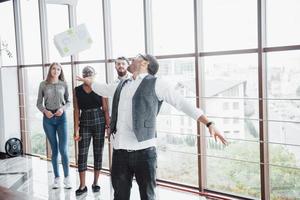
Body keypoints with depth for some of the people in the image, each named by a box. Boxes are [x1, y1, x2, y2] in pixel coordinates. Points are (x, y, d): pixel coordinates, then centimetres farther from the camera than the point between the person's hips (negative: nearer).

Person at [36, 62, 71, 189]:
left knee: (63, 149, -6)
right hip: (48, 118, 1)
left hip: (61, 117, 0)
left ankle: (67, 177, 7)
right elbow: (39, 103, 6)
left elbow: (68, 101, 8)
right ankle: (57, 178, 17)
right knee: (54, 150, 7)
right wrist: (45, 111, -12)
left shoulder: (64, 84, 4)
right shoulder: (43, 84, 3)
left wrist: (63, 108, -11)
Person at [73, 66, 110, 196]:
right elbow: (76, 110, 1)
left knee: (98, 153, 7)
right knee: (82, 154, -2)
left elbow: (105, 109, 0)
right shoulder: (77, 90, 3)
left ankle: (95, 183, 20)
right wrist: (76, 129, -4)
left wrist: (109, 125, -5)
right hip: (84, 124, 1)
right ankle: (82, 185, 8)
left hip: (99, 123, -1)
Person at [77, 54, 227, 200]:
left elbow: (183, 104, -2)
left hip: (143, 150, -5)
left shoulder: (156, 83, 1)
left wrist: (209, 124, -9)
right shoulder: (122, 85, 17)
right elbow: (103, 89, 38)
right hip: (119, 150, 5)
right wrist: (88, 81, 53)